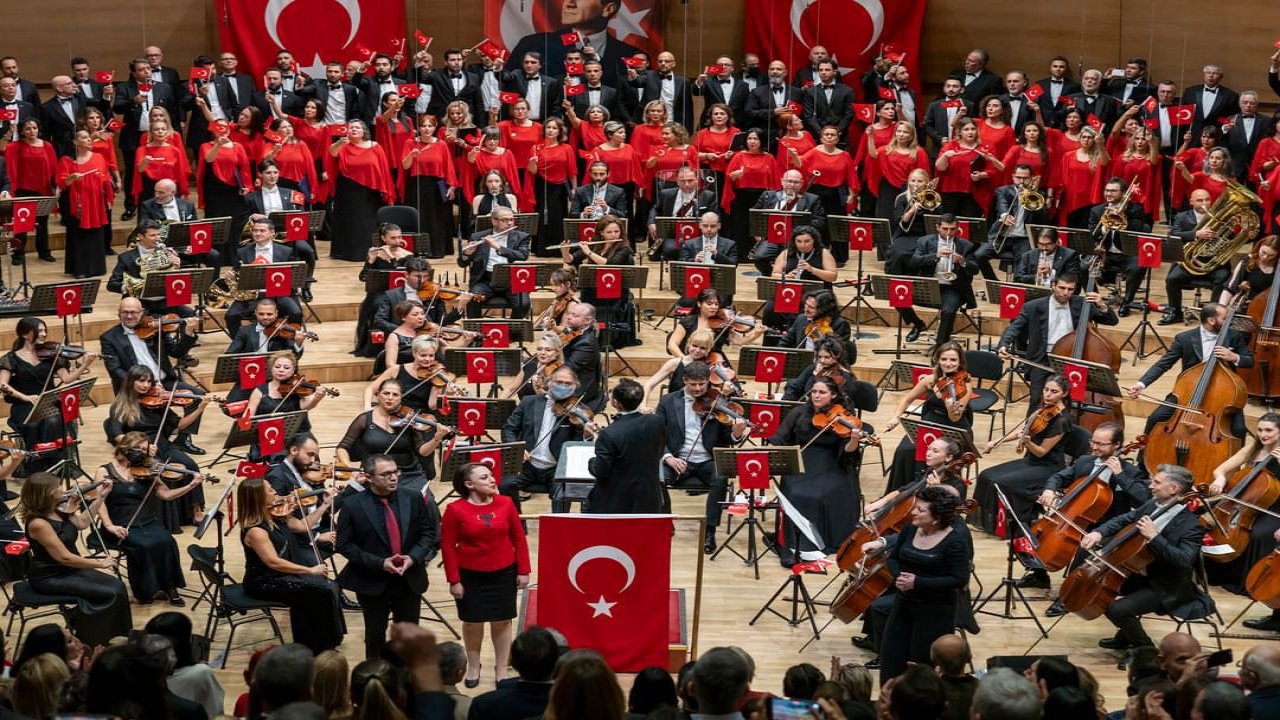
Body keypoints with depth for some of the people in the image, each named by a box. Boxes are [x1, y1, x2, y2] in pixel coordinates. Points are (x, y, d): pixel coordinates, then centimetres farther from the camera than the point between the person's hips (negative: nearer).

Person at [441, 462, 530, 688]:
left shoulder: (505, 504, -4)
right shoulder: (455, 510, -12)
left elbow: (519, 539, 2)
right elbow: (448, 546, -8)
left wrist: (523, 571, 1)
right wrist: (454, 580, -9)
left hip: (503, 573, 2)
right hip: (470, 576, -2)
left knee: (502, 621, 9)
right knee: (472, 621, 10)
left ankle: (501, 669, 23)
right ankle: (473, 667, 30)